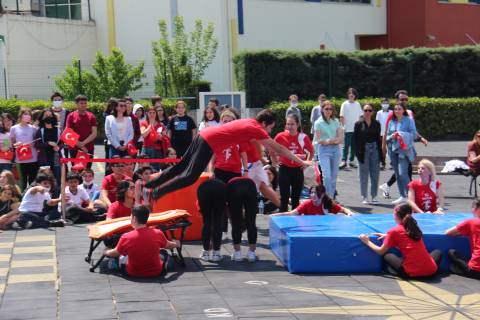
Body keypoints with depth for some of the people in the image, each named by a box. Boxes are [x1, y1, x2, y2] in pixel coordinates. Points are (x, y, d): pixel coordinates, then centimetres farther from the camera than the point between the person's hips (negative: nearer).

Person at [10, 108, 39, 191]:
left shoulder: (33, 128, 7)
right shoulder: (14, 128, 5)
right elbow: (11, 143, 7)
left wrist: (33, 144, -8)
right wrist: (16, 145, -13)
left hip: (33, 159, 1)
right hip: (21, 160, -1)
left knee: (33, 181, 3)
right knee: (23, 181, 1)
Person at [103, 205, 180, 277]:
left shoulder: (126, 237, -22)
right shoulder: (158, 234, -18)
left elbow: (115, 253, -2)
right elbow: (168, 245, 5)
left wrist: (106, 252, 22)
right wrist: (176, 244, 29)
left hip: (132, 273, 0)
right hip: (156, 273, 0)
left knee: (121, 256, 29)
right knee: (163, 253, 29)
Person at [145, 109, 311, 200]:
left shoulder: (250, 123, 17)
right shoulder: (256, 129, -7)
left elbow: (254, 140, 35)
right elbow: (278, 148, -5)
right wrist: (301, 161, 1)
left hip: (203, 135, 9)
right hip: (209, 143, -9)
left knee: (180, 167, 14)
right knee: (190, 177, -8)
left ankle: (148, 185, 17)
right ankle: (157, 192, -9)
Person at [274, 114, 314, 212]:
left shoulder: (303, 137, -5)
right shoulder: (280, 136, -9)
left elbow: (311, 152, 10)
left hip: (298, 170, 2)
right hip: (284, 169, -2)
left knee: (296, 198, 11)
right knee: (284, 198, -2)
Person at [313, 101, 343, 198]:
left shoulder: (336, 121, 9)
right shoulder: (318, 123, -1)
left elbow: (340, 138, 5)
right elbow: (319, 140, -5)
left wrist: (330, 141, -12)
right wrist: (334, 140, -6)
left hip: (335, 149, 4)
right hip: (324, 150, -4)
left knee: (334, 175, 7)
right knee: (327, 176, -14)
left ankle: (332, 197, 14)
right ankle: (329, 197, -13)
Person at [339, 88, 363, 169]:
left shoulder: (357, 104, 9)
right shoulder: (345, 104, -2)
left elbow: (360, 116, 13)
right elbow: (341, 117, -4)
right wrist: (343, 125, -11)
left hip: (356, 129, 4)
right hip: (348, 129, -4)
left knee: (354, 146, 8)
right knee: (346, 145, -6)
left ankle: (351, 161, 15)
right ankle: (344, 161, -6)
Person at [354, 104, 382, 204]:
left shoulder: (376, 123, 8)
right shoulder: (359, 124, 0)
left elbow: (378, 138, 10)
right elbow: (355, 139, -2)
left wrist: (380, 153, 6)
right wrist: (358, 152, -10)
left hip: (374, 148, 3)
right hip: (363, 150, -3)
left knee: (375, 174, 3)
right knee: (364, 175, 2)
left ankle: (374, 196, 11)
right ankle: (364, 197, 9)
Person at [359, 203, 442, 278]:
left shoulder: (394, 231, -1)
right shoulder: (414, 227, 13)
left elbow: (381, 251, 7)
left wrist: (367, 242, 21)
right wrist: (388, 236, 29)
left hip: (411, 273, -3)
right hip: (431, 271, 3)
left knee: (387, 256, 23)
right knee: (438, 252, 35)